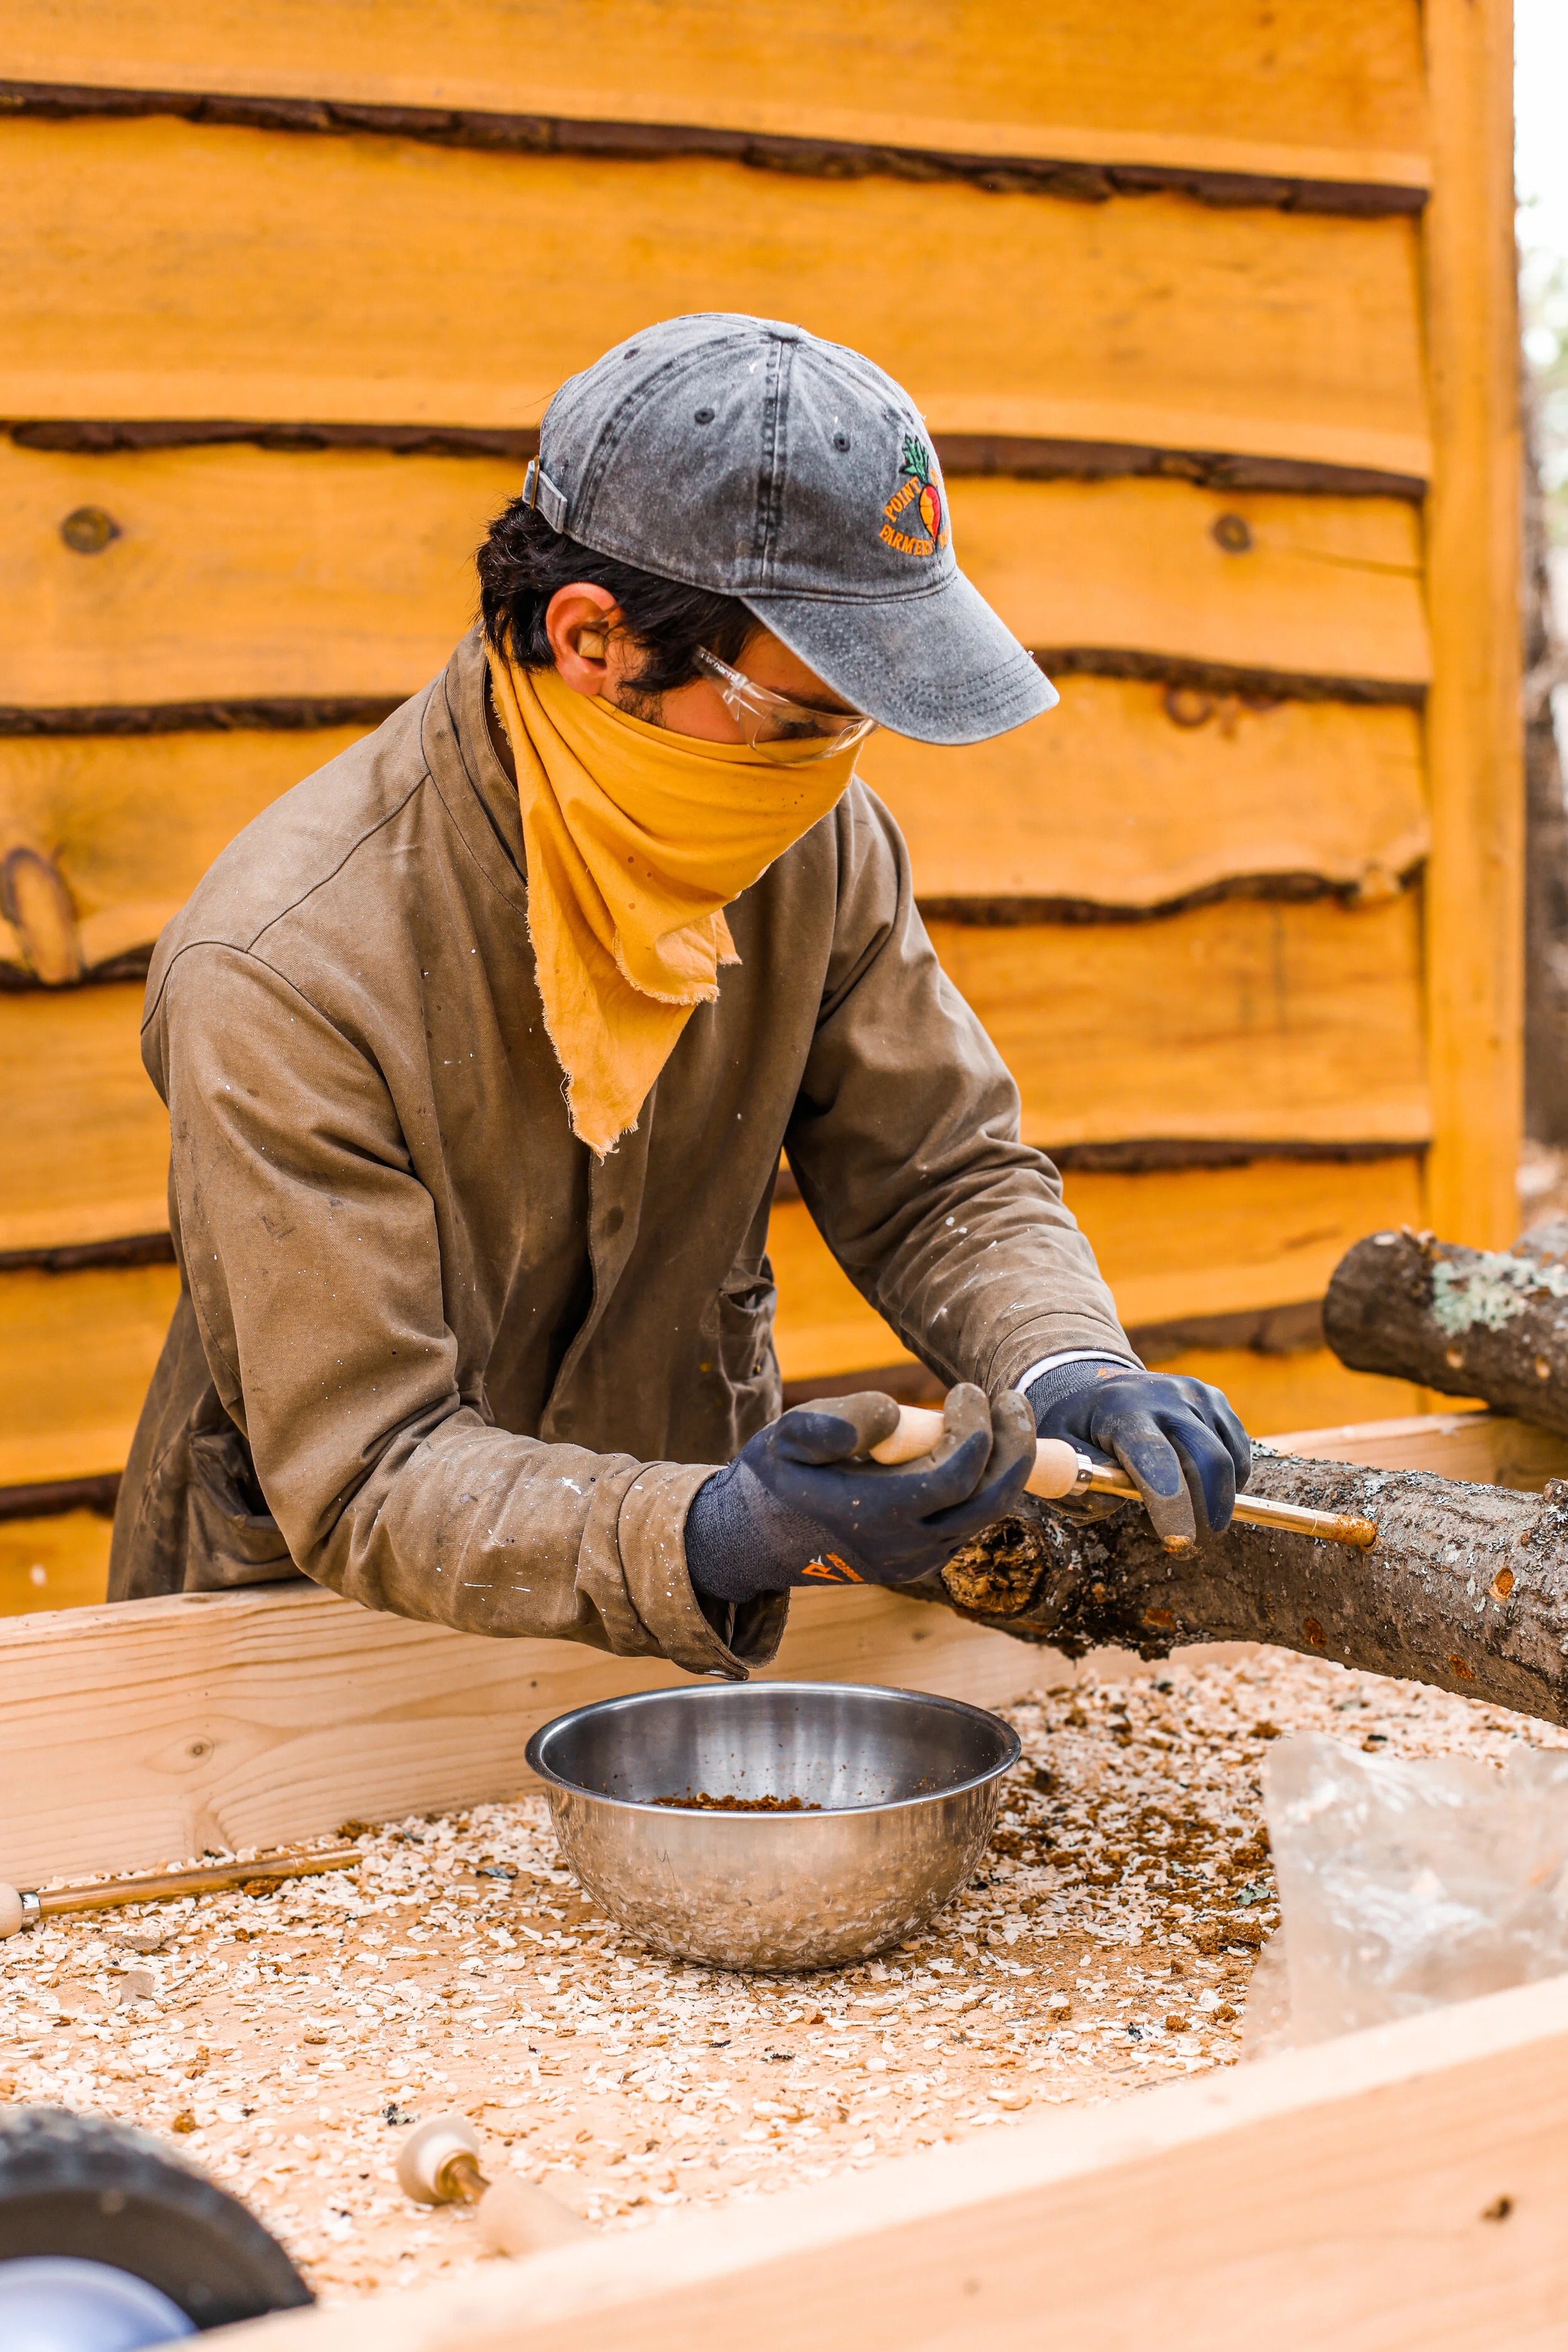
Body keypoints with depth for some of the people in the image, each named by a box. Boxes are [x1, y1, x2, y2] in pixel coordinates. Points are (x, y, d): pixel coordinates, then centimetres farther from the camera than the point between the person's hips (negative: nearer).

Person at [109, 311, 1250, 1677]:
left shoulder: (813, 843, -7)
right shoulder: (283, 976, -25)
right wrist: (709, 1540, -41)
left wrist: (1064, 1367, -19)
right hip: (320, 1648, -1)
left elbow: (942, 1179, 2)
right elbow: (364, 1479, -25)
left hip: (673, 1637, 2)